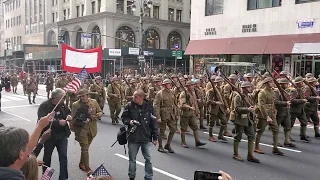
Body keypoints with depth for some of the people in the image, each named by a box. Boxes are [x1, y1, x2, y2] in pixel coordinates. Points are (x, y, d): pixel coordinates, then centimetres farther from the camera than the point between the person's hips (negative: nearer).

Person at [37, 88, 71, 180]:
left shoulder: (62, 105, -1)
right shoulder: (44, 106, -17)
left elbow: (68, 112, 16)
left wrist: (69, 116, -9)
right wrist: (58, 122, -32)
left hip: (62, 135, 3)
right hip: (49, 136, -3)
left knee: (63, 156, 0)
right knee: (47, 157, 17)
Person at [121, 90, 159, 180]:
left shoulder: (149, 107, -5)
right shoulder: (129, 106, -5)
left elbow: (154, 123, 0)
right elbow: (123, 117, 7)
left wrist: (155, 137, 1)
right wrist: (129, 121, -16)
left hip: (146, 138, 0)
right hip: (133, 137, 1)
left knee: (148, 159, 6)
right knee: (132, 159, 12)